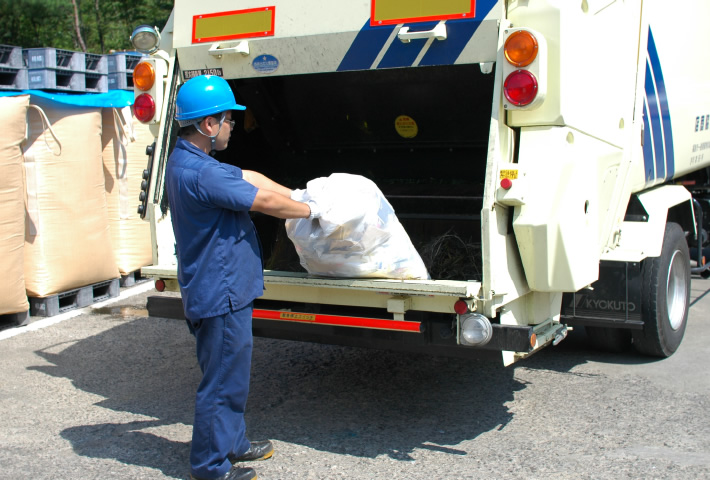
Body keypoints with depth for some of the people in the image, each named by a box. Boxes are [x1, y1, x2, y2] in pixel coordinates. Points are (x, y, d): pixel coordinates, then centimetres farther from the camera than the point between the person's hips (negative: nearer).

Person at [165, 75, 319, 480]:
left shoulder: (190, 162, 9)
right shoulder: (200, 172, -25)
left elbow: (249, 177, 16)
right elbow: (265, 201, -18)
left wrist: (296, 196, 15)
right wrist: (310, 210, -3)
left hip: (223, 289, 11)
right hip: (221, 294, -11)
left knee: (231, 375, 22)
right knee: (222, 382, 2)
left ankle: (232, 444, 37)